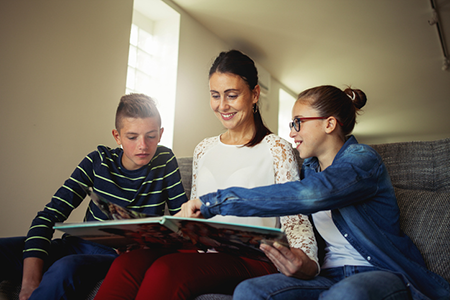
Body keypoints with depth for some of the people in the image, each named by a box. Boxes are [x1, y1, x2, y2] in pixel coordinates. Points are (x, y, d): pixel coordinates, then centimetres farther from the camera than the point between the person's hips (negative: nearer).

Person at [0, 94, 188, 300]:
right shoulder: (99, 161, -3)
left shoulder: (164, 162, -5)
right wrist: (30, 280, -22)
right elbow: (49, 216, -7)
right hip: (82, 245, 2)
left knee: (66, 269, -35)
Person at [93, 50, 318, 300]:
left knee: (166, 270, -34)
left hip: (252, 259, -4)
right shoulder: (203, 150, 19)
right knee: (128, 263, -27)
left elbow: (295, 219, -3)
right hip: (202, 252, 5)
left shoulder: (277, 149, 3)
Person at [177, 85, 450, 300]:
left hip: (381, 273, -5)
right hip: (330, 276, 6)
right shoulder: (309, 168, 11)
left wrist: (213, 202, -33)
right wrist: (300, 262, -13)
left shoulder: (362, 160, -13)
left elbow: (308, 195, -33)